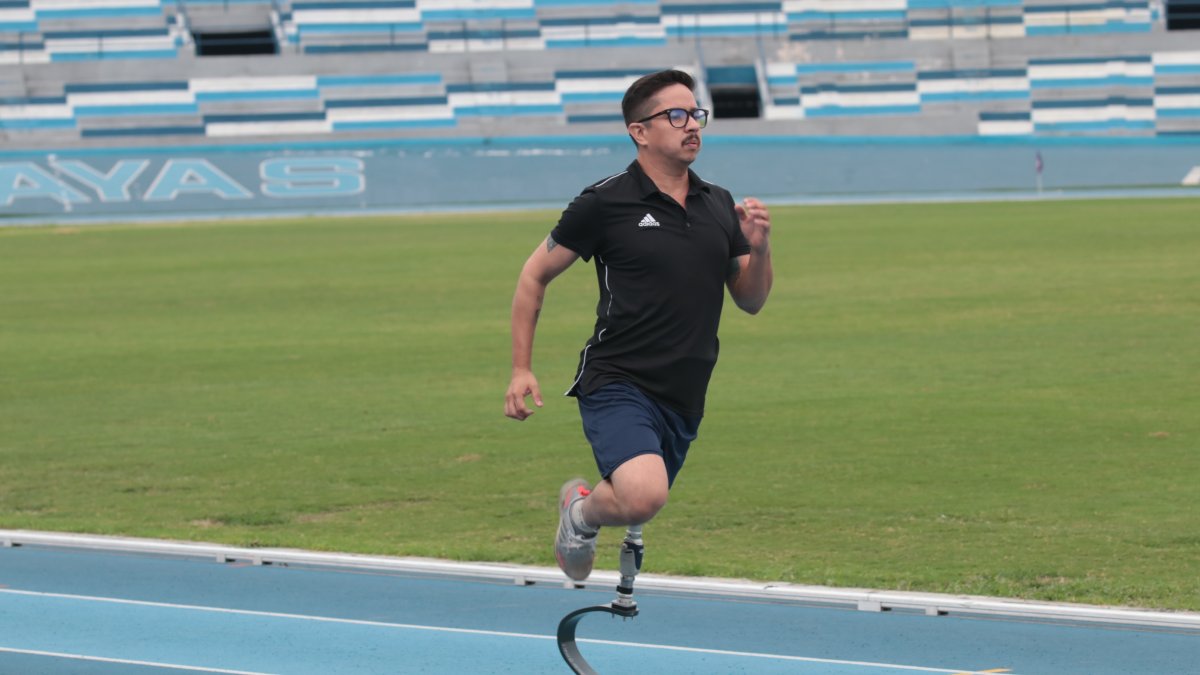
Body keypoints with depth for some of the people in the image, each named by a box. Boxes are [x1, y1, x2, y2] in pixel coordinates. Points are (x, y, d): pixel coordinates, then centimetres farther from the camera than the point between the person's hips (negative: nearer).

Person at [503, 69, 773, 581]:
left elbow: (751, 301, 16)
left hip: (682, 399, 6)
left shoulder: (720, 207, 10)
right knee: (642, 495, -30)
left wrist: (759, 248, -5)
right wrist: (521, 370, 1)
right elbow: (535, 275, 4)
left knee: (640, 510, 15)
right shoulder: (605, 203, -6)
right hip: (617, 383, -6)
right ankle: (582, 512, 3)